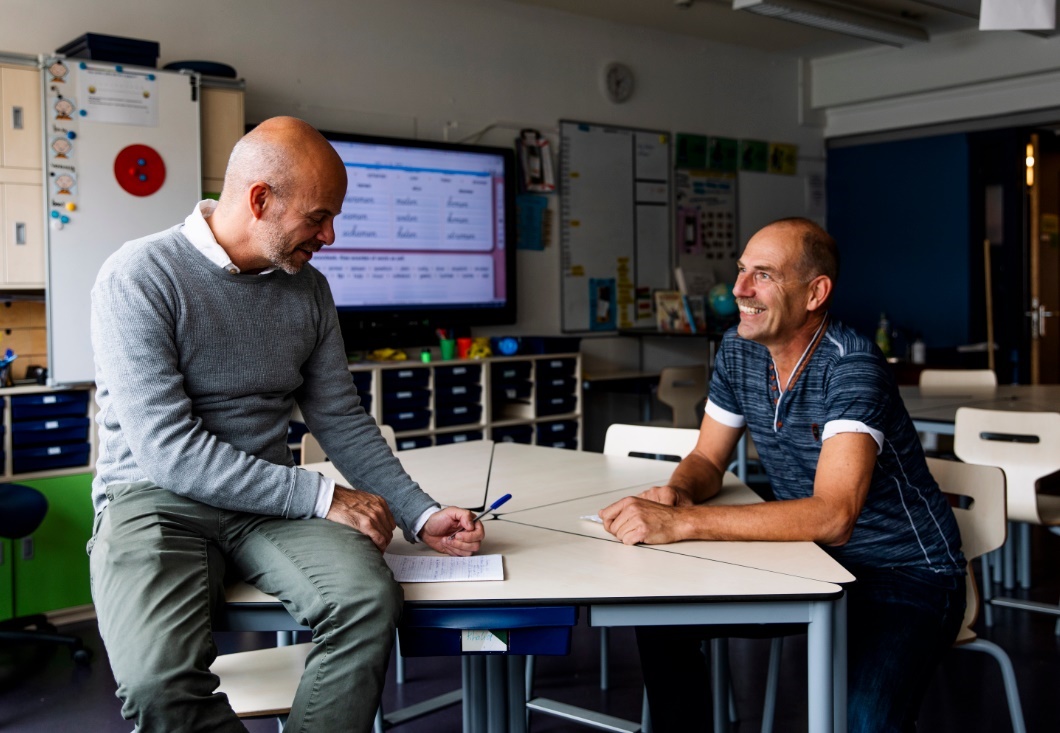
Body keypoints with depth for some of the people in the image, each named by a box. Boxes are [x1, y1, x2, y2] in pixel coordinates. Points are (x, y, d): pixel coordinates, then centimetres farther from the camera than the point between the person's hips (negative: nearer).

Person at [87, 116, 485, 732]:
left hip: (272, 501, 4)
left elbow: (343, 422, 12)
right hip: (156, 498, -4)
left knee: (369, 600, -28)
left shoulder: (310, 290, 8)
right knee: (159, 680, -33)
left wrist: (421, 514, 1)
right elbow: (170, 451, -18)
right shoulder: (138, 278, -11)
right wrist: (323, 498, -18)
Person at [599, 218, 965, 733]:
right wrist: (677, 492, -17)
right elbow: (707, 459, 8)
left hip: (905, 575, -6)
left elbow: (833, 517, -35)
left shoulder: (852, 366, -25)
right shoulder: (738, 351, -2)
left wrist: (680, 524, -39)